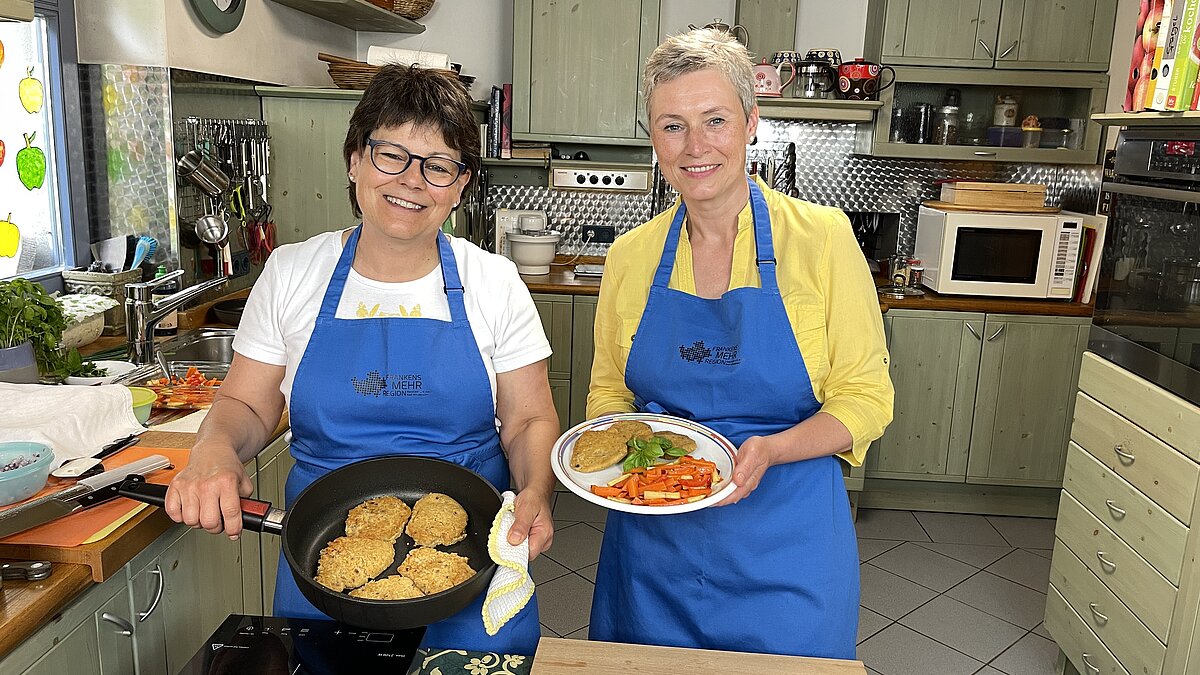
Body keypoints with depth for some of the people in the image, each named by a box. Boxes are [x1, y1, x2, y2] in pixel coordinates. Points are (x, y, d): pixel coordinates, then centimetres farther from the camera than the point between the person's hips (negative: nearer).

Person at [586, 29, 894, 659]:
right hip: (653, 547, 3)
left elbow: (866, 396, -7)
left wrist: (769, 450, -24)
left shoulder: (821, 237, -10)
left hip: (784, 549, -2)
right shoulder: (630, 255, -1)